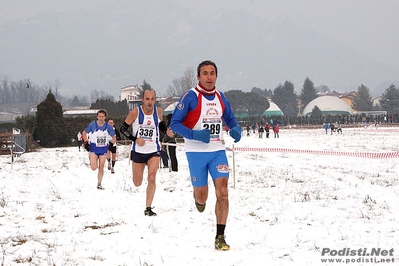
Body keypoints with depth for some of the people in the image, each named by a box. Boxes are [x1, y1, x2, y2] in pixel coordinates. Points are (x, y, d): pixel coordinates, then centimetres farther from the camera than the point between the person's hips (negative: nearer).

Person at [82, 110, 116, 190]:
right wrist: (86, 142, -3)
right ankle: (91, 159, 21)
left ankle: (99, 184, 19)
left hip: (103, 149, 2)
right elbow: (84, 133, 6)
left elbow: (114, 136, 8)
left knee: (101, 168, 6)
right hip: (94, 148, -2)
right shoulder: (92, 125, -8)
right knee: (94, 168, -14)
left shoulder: (108, 126, -4)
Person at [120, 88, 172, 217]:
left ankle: (148, 208, -11)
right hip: (138, 151, -1)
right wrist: (135, 139, -17)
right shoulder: (135, 112, -12)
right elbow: (123, 128, -4)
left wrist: (166, 130, -2)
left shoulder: (158, 111, -3)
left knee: (152, 179, -16)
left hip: (154, 151, 1)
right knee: (137, 183, 8)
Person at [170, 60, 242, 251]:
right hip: (196, 152, -3)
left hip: (218, 151, 3)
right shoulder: (190, 97, -9)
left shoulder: (220, 97, 6)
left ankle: (220, 237, -6)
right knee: (202, 197, 6)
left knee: (222, 193, -11)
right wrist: (195, 135, -23)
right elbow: (174, 123, -9)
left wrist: (236, 129, -2)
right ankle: (198, 198, 45)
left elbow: (230, 119, 21)